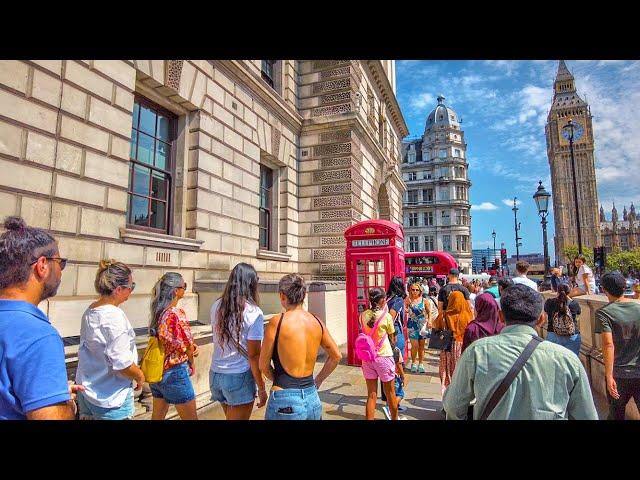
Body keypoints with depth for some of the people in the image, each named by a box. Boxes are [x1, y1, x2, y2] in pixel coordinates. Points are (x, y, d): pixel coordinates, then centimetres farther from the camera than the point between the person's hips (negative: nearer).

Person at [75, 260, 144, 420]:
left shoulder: (89, 311, 1)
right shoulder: (115, 316, -25)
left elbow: (89, 350, 10)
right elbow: (122, 363, -25)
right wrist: (140, 376, -7)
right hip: (111, 399, -8)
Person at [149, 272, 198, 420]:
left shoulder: (158, 312, 1)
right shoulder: (177, 313, -22)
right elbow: (187, 345, -15)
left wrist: (191, 346, -2)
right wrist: (192, 363, 4)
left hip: (156, 371, 8)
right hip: (174, 372, -8)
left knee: (157, 416, 21)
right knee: (191, 417, 7)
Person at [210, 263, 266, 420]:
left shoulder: (217, 306, 0)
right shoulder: (254, 313, -16)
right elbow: (253, 355, -15)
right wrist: (261, 388, -6)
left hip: (215, 374, 6)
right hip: (239, 377, -5)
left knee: (230, 415, 23)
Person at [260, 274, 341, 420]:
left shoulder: (276, 322, -13)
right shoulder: (317, 321, 0)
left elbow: (263, 365, -4)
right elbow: (336, 356, 12)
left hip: (285, 401, -4)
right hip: (312, 399, 4)